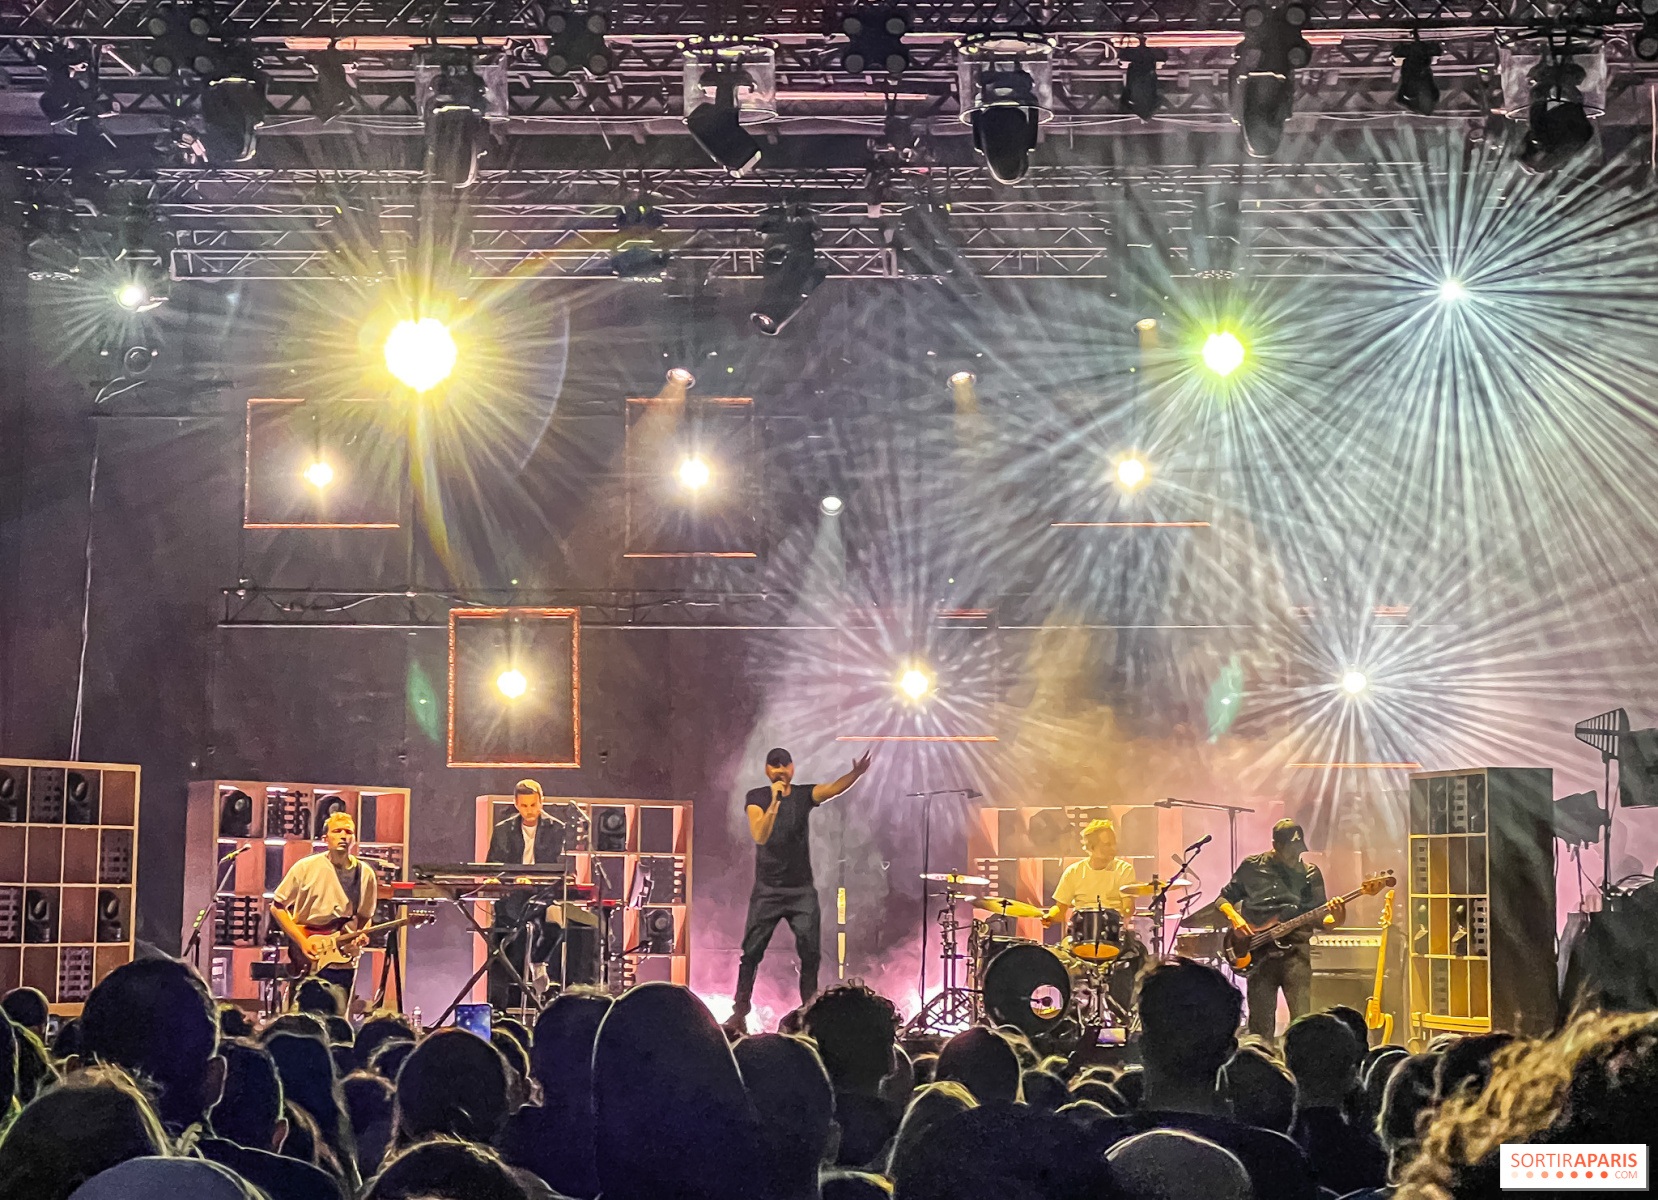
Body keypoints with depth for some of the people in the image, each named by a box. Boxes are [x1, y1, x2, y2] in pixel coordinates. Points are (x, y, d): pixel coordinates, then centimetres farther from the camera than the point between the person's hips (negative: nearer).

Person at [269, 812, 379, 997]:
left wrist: (361, 936, -7)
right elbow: (277, 906, 1)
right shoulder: (306, 868, -4)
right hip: (307, 963, -2)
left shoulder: (365, 874, 3)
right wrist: (302, 941, -8)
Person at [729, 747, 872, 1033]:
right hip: (767, 889, -1)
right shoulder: (756, 798, -3)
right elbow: (760, 836, -18)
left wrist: (856, 774, -38)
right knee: (752, 952, -2)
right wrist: (775, 801, -28)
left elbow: (833, 788, -18)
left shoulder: (804, 794, 2)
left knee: (810, 952, -4)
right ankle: (739, 1014, 4)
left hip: (802, 890, 1)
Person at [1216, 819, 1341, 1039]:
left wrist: (1334, 919, -15)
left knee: (1302, 1019, -9)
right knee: (1261, 1022, 2)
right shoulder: (1252, 867, 7)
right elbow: (1224, 898, 13)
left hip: (1294, 949, 0)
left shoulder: (1310, 874, 10)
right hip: (1259, 953, 0)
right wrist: (1234, 917, -7)